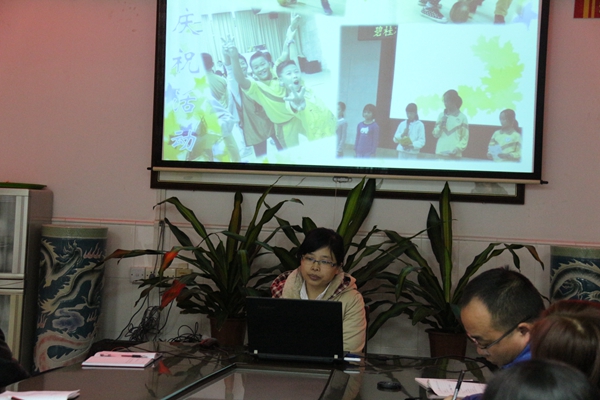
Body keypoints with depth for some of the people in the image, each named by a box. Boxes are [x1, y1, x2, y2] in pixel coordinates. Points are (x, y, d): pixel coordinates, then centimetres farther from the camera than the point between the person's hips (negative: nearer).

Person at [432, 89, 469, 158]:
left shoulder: (462, 117, 2)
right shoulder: (441, 116, 10)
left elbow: (465, 138, 0)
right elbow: (435, 134, 13)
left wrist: (458, 149, -12)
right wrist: (440, 126, -5)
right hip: (440, 152, 3)